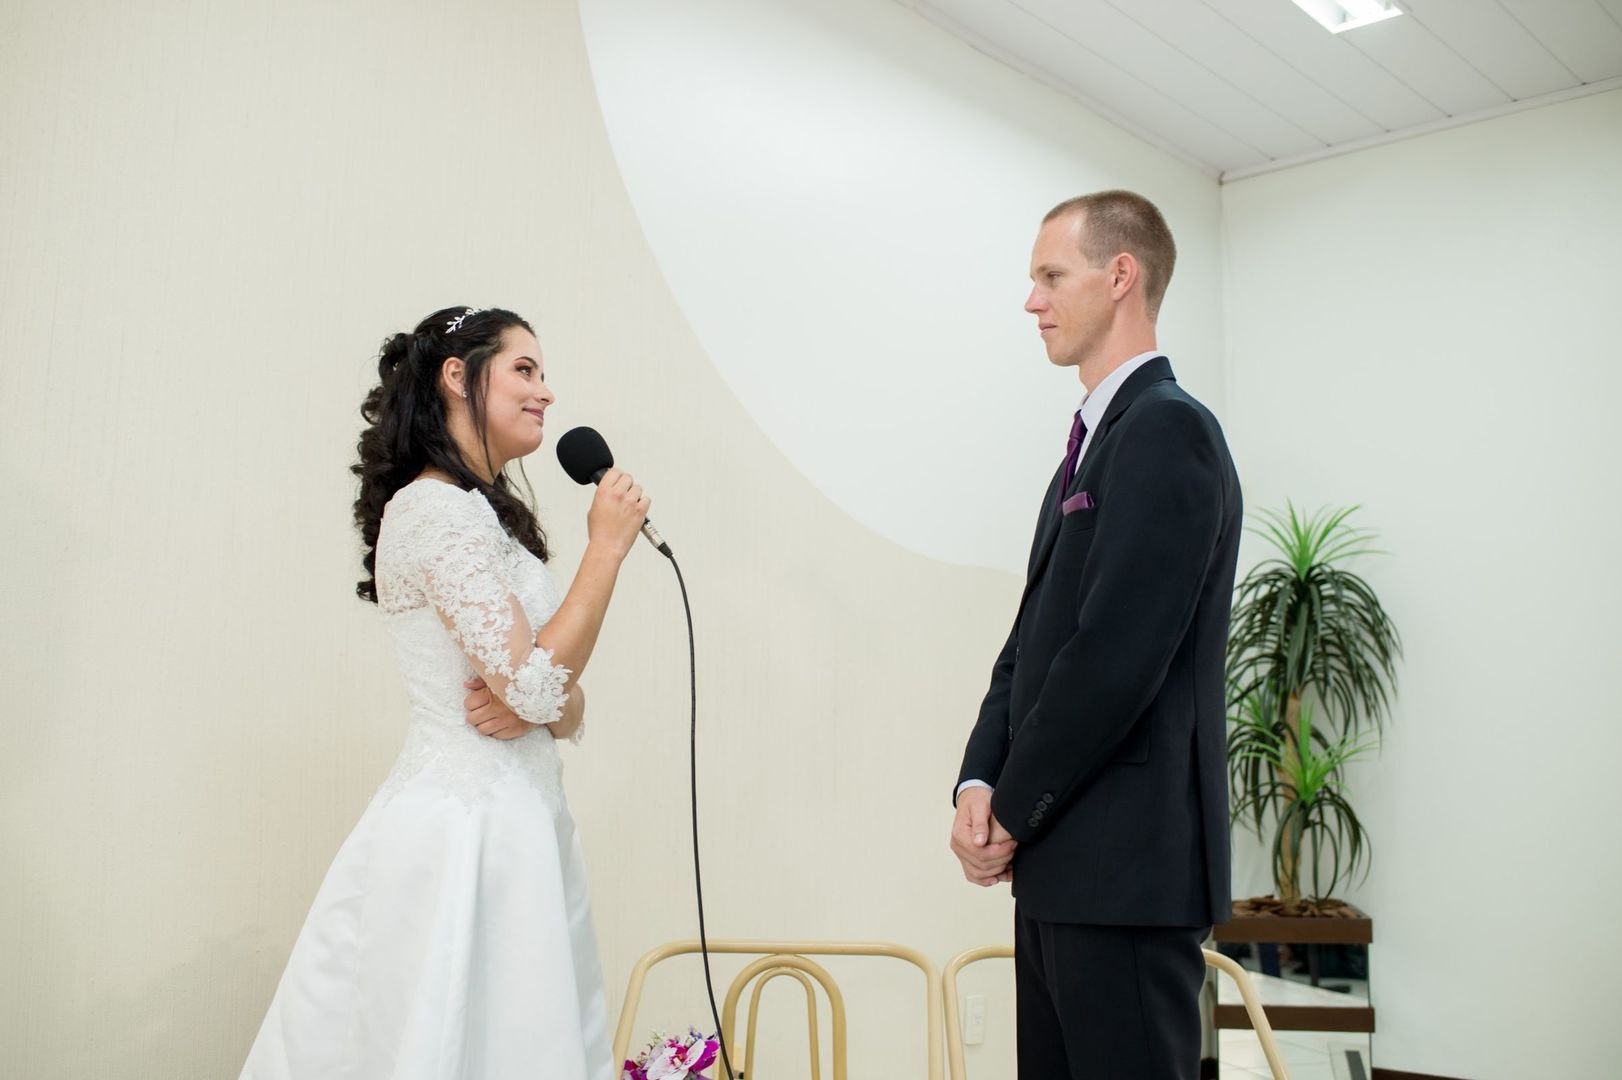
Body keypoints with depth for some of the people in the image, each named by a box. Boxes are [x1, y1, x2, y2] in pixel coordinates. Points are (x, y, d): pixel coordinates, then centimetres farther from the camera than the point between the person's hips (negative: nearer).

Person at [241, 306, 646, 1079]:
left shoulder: (482, 514, 16)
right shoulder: (440, 508, -13)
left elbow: (561, 707, 15)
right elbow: (536, 688, -20)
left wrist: (542, 705, -9)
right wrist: (607, 546, -12)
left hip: (512, 819, 9)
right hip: (468, 829, -9)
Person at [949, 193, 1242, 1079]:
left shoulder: (1167, 428, -12)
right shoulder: (1094, 439, 18)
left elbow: (1116, 655, -20)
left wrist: (1013, 812, -11)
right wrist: (981, 782, 1)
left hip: (1126, 864, -9)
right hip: (1061, 862, 9)